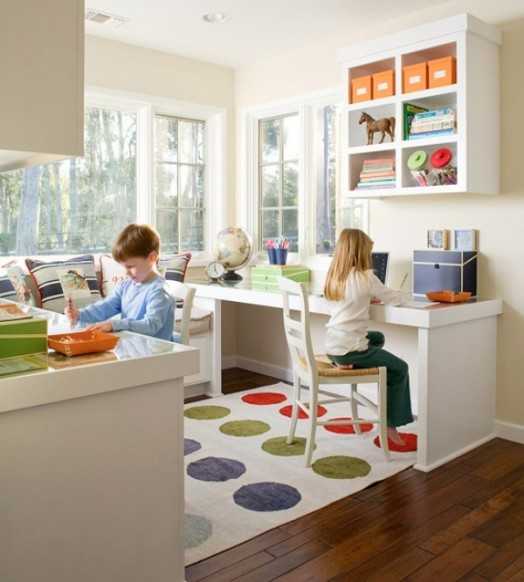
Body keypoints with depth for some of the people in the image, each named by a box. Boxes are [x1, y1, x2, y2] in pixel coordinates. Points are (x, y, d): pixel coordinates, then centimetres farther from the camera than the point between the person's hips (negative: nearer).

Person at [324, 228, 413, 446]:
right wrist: (399, 294, 21)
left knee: (377, 338, 32)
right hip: (349, 350, -7)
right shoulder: (365, 277, -13)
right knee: (400, 369, 14)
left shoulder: (333, 276, 6)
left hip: (332, 348, 7)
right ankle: (391, 424, 17)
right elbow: (395, 299, 0)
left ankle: (348, 363, 13)